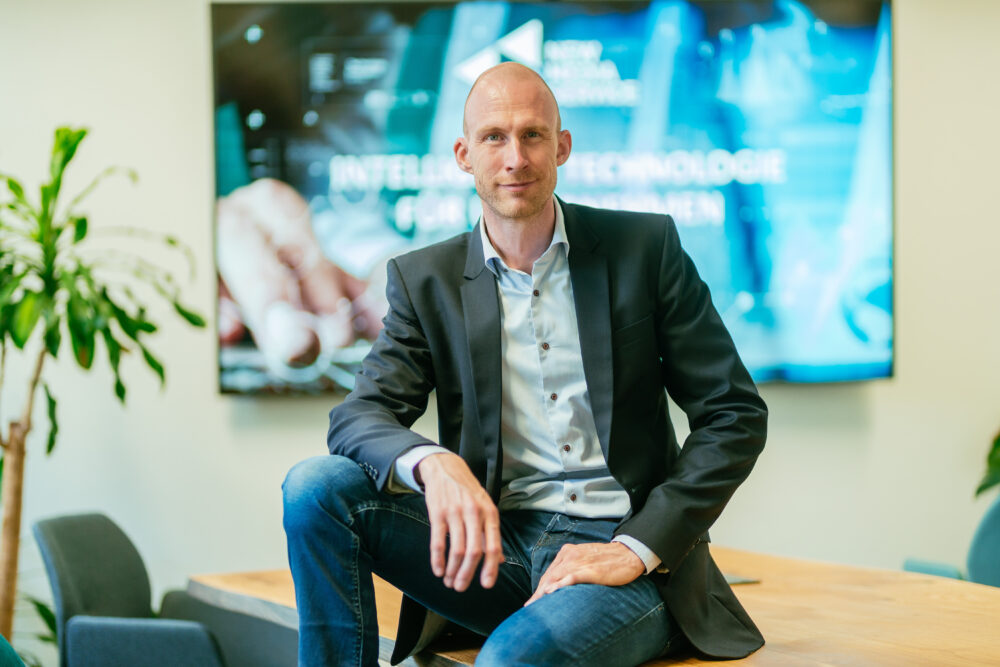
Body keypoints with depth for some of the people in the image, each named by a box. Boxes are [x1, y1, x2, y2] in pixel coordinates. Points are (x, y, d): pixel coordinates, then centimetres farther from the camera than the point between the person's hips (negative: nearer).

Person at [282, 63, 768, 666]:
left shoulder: (644, 248, 1)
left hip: (621, 551, -3)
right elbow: (360, 416, -3)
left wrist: (637, 548, -12)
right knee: (316, 486, -19)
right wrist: (433, 465, -28)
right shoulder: (425, 279, 7)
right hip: (496, 545, 4)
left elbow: (737, 416, -1)